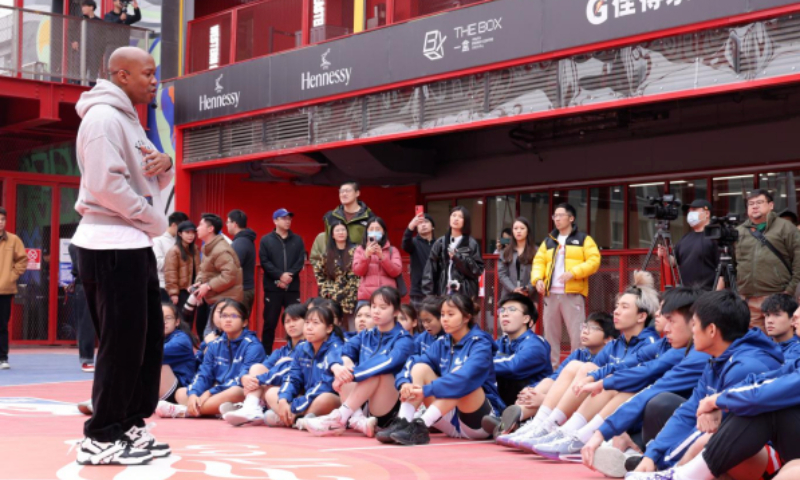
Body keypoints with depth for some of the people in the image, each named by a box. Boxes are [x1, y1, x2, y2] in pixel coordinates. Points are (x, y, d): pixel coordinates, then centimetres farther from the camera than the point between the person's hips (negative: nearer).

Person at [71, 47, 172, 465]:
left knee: (148, 339, 13)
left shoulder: (129, 121, 19)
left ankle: (129, 426, 22)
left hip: (135, 245, 10)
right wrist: (154, 219, -12)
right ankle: (101, 438, 4)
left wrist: (165, 165, -1)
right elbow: (106, 183, -23)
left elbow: (153, 181, 23)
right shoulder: (103, 117, -12)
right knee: (122, 343, -5)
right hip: (111, 246, -10)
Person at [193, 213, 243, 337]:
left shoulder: (220, 250, -20)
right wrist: (199, 282, -2)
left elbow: (230, 275, -28)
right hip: (214, 299, 11)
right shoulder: (207, 247, 14)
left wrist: (208, 286, -23)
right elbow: (203, 270, 20)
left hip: (225, 301, -11)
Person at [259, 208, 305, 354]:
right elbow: (264, 262, -4)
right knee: (270, 322, 2)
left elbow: (300, 262, 3)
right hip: (272, 288, -1)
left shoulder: (297, 240, 11)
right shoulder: (266, 240, 6)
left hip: (293, 287, 2)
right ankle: (266, 354, 9)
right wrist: (280, 275, -15)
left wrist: (289, 275, -14)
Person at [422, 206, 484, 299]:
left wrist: (459, 258, -11)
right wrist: (428, 294, -2)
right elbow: (430, 270, 6)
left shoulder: (472, 244, 4)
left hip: (465, 293, -2)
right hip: (443, 292, 2)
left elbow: (478, 269, -1)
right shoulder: (440, 243, 11)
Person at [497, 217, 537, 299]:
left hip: (529, 296, -2)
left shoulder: (536, 252, 4)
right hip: (509, 295, 3)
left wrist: (528, 289, -18)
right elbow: (501, 273, 5)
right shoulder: (505, 253, 15)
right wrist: (513, 289, -10)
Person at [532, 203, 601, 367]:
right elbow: (538, 262, 13)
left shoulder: (583, 239, 6)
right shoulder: (548, 241, 19)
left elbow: (594, 261, -5)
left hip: (573, 294, -4)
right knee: (550, 333, 7)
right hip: (551, 294, 5)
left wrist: (573, 272, -17)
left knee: (577, 334, -7)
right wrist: (538, 279, -7)